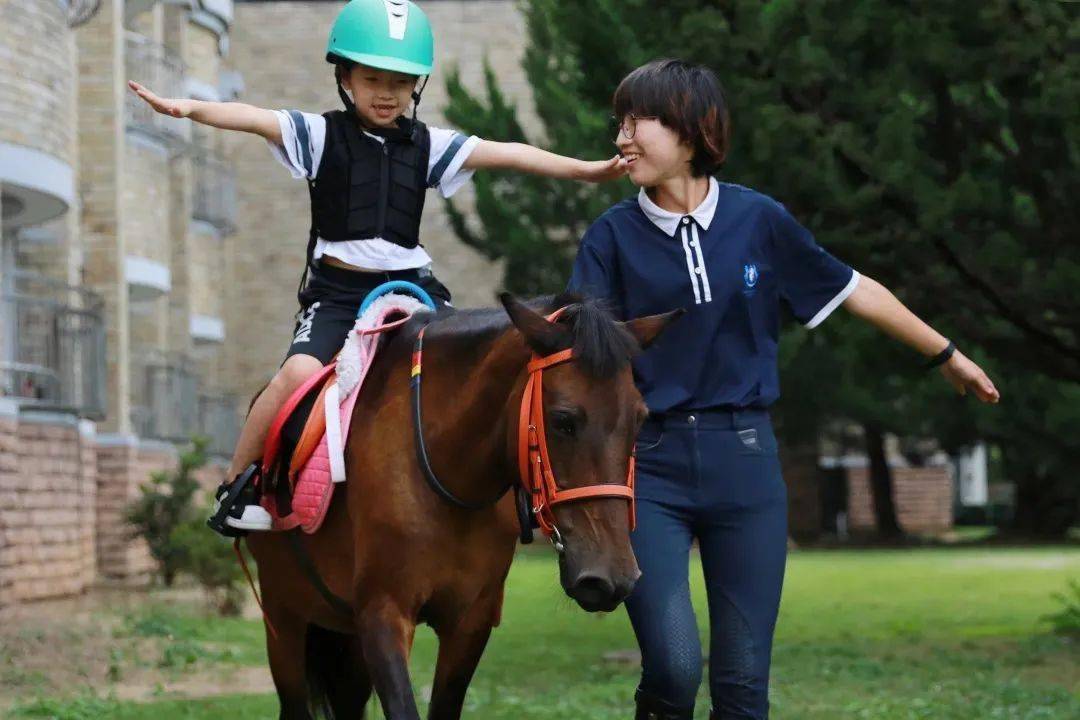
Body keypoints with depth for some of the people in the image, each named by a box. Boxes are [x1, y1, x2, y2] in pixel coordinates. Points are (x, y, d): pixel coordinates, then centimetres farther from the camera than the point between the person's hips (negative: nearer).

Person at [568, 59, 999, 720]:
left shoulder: (758, 220, 4)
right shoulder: (613, 236, 0)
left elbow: (852, 291, 15)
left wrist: (946, 354, 22)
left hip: (743, 461, 1)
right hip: (649, 465, -1)